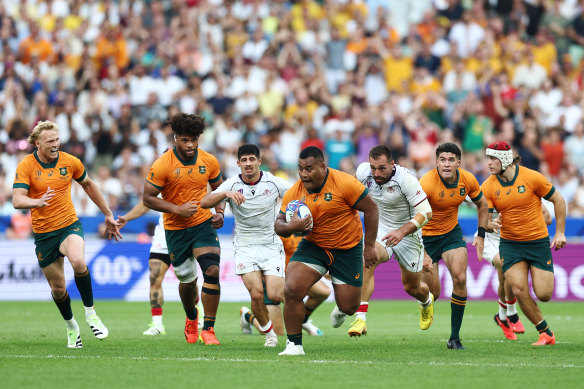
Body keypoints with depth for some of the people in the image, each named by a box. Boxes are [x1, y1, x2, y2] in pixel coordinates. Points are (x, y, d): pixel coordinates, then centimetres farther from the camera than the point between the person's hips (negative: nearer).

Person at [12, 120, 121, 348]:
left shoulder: (70, 162, -1)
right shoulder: (25, 166, -9)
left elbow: (88, 185, 17)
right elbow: (17, 201, -20)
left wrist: (108, 215, 21)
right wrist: (37, 201, -43)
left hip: (69, 225, 0)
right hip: (43, 233, 0)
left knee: (78, 261, -32)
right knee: (57, 287, 5)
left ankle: (90, 312, -12)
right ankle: (71, 327, 32)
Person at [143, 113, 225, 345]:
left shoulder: (209, 161, -4)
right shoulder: (163, 165, -15)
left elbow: (218, 189, 13)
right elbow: (148, 198, -12)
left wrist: (219, 212, -4)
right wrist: (177, 209, -22)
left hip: (203, 224, 1)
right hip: (176, 229, -1)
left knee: (212, 272, -18)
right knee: (187, 280, 9)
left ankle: (208, 329, -9)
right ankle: (191, 318, 42)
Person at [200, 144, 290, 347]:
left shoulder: (274, 183, -6)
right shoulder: (232, 184, -6)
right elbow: (204, 203, -16)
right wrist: (226, 194, -34)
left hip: (271, 245, 0)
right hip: (245, 246, 0)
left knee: (275, 295, -14)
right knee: (256, 294, -16)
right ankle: (269, 332, 9)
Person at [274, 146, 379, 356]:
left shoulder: (345, 183, -20)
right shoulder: (294, 193, -9)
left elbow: (371, 208, -11)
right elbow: (279, 224, 0)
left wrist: (369, 246, -10)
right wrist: (290, 227, -25)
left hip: (347, 250, -2)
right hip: (313, 246, 2)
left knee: (349, 306, 3)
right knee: (292, 289, -22)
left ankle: (341, 310, 46)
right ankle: (294, 344, -6)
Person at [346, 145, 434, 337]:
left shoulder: (406, 179, -27)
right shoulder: (364, 172, -15)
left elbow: (425, 213, -25)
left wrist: (402, 231, -36)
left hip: (408, 234, -2)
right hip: (381, 230, 2)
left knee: (411, 287, 11)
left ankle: (427, 300, 52)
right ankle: (361, 317, -36)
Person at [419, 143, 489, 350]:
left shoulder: (467, 180, -10)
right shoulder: (426, 183, -28)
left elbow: (482, 204, 9)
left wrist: (481, 236, 4)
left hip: (452, 233, 4)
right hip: (426, 237, -4)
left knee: (460, 278, -16)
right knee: (433, 292, -5)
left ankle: (455, 338, -6)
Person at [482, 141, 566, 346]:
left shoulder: (532, 177, -12)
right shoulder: (488, 187, -5)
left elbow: (558, 200, -1)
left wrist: (560, 232, -2)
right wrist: (489, 224, -32)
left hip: (538, 242, -2)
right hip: (509, 243, 2)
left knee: (543, 295, -8)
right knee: (520, 292, -13)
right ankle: (546, 333, 6)